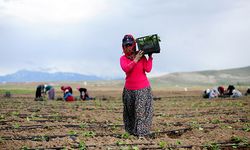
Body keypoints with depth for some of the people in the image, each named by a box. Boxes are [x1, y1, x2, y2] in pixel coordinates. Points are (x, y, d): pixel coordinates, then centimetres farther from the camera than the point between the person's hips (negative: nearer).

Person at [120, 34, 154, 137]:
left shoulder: (141, 56, -2)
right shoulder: (123, 58, 2)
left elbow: (148, 69, -12)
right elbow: (125, 69, -19)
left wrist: (150, 56, -14)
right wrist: (136, 60, -22)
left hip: (143, 88, -2)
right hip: (129, 89, 2)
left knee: (141, 110, -7)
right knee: (130, 111, 9)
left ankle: (141, 132, -4)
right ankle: (131, 130, 23)